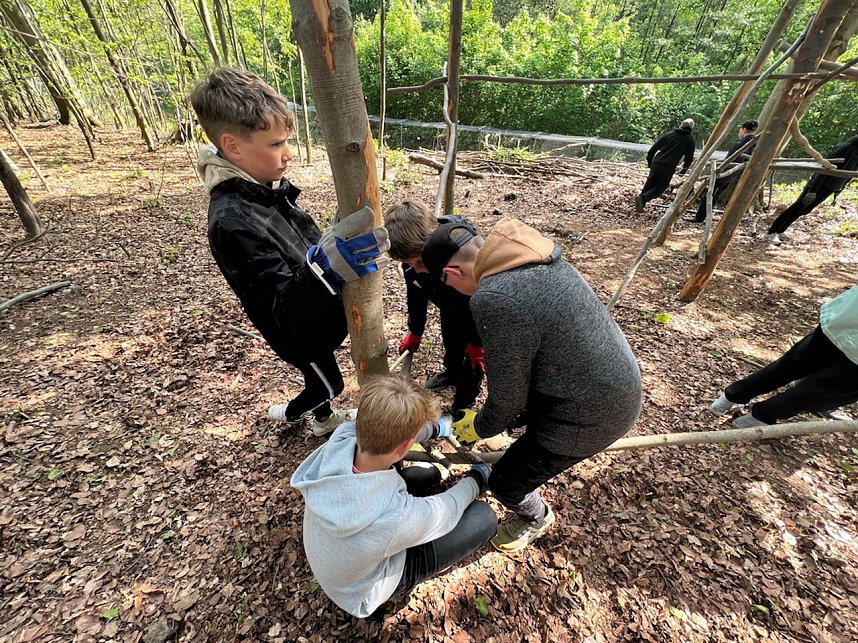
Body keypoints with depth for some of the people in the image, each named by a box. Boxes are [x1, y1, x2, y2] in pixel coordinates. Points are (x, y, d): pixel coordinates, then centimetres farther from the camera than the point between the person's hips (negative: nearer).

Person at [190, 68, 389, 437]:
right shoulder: (232, 222, -33)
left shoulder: (265, 187, -4)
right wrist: (326, 268, -54)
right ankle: (287, 415, 49)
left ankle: (324, 420, 56)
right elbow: (282, 305, -37)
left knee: (321, 378, 29)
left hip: (316, 318, 8)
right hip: (299, 333, -8)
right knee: (328, 385, 18)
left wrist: (336, 256, 16)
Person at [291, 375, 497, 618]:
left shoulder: (342, 436, -31)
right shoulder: (396, 515, -44)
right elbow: (448, 509, -21)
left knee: (429, 474, 11)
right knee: (484, 517, -5)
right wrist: (477, 478, 0)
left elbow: (384, 428, -9)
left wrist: (435, 428, 10)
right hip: (365, 591, -5)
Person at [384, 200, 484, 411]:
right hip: (452, 309, 6)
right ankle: (451, 373, 60)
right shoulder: (413, 256, -28)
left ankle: (463, 405, 31)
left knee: (473, 359, 6)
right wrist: (415, 332, 4)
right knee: (450, 343, 29)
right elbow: (416, 295, -8)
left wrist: (477, 344, -15)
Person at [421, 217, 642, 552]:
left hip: (592, 413, -8)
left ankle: (535, 518, 43)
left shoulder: (494, 301, -32)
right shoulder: (531, 254, -3)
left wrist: (479, 428, 5)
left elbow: (507, 397, -18)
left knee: (506, 483, 10)